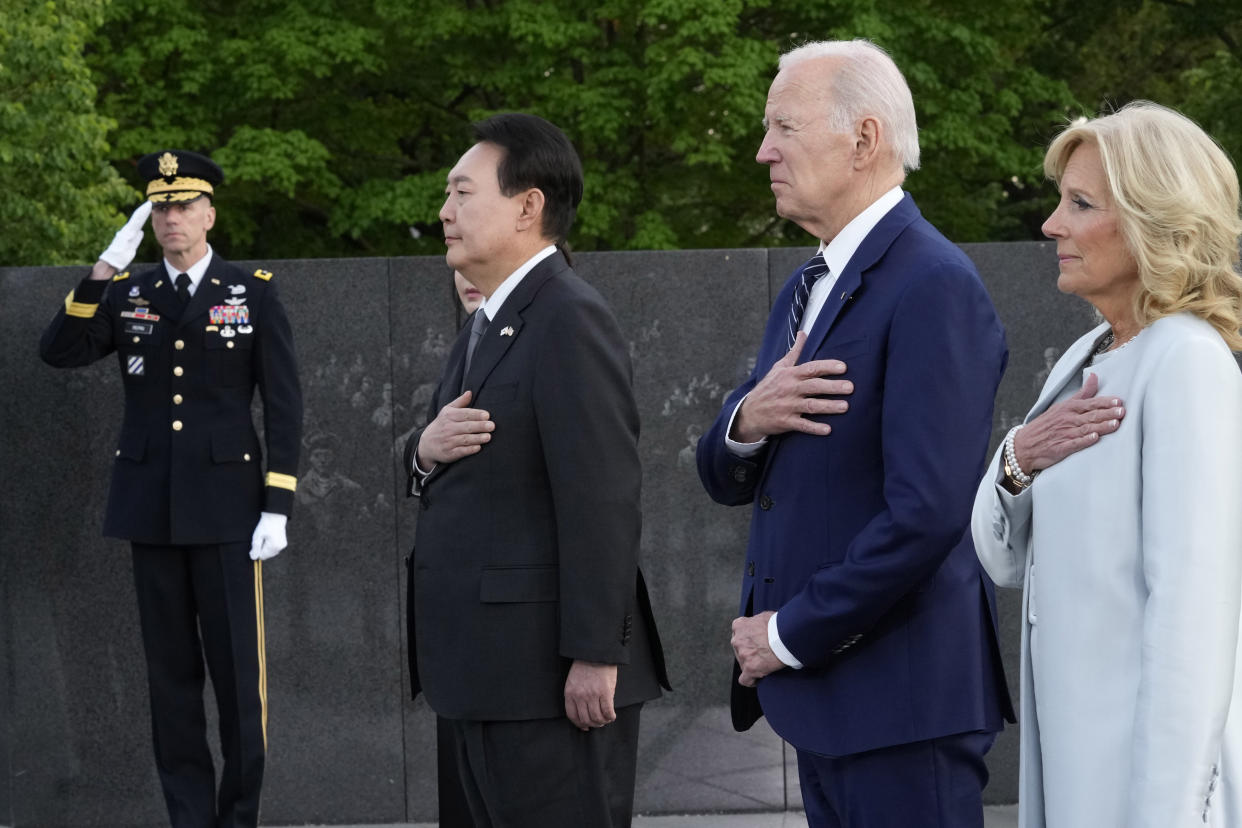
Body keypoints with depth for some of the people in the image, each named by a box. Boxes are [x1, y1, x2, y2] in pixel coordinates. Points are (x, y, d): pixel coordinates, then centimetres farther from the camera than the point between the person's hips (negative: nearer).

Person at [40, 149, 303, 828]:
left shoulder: (255, 293, 1)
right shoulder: (124, 293, 9)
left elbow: (283, 406, -1)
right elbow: (58, 352, -4)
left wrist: (277, 507, -8)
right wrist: (104, 271, -12)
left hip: (226, 505, -3)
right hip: (150, 509, 3)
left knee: (238, 669, -1)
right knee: (170, 670, 6)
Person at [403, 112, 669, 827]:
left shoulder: (571, 320, -14)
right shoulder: (488, 325, 17)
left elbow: (602, 500, -20)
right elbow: (447, 477, 20)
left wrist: (595, 655, -22)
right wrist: (426, 449, -4)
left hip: (550, 673, -10)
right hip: (487, 669, 10)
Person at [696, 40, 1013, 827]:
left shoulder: (935, 287, -14)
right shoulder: (806, 290, 17)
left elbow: (927, 513, -22)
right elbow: (726, 479, 16)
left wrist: (790, 635, -13)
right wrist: (746, 421, -7)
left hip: (901, 701, -9)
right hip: (823, 698, 9)